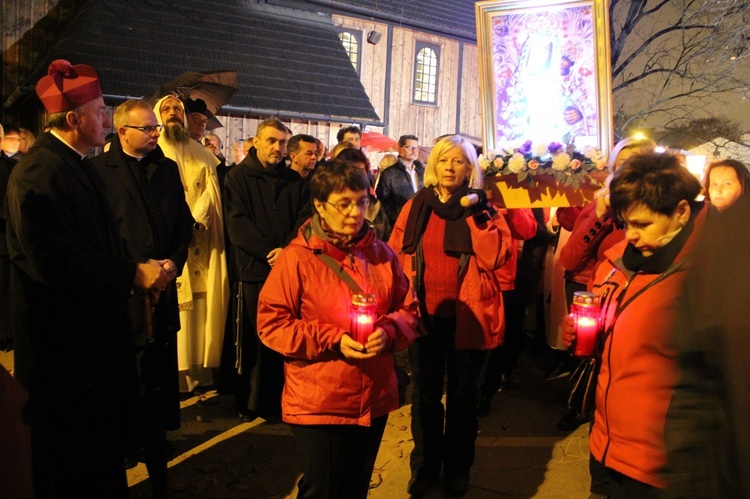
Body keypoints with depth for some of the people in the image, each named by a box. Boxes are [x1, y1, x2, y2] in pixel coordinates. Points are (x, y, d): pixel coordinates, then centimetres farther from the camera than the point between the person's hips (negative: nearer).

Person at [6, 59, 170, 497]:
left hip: (95, 337, 10)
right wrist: (133, 274, -23)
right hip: (65, 349, -9)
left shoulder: (79, 165, 12)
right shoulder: (39, 173, -19)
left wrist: (141, 269, 5)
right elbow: (53, 262, -27)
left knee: (105, 453, 22)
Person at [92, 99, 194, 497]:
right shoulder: (100, 170, -3)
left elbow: (183, 221, 12)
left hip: (162, 286, 4)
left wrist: (175, 261, -2)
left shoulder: (167, 168, 12)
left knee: (160, 372, 11)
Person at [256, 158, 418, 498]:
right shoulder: (297, 257, -12)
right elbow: (271, 323, -13)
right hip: (318, 404, -4)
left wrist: (389, 332, -14)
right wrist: (332, 340, -21)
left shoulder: (381, 254, 3)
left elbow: (408, 309, 8)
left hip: (374, 400, 5)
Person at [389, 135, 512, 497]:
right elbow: (395, 255, 4)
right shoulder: (415, 208, 4)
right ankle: (424, 466, 32)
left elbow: (495, 258, -13)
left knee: (463, 393, 15)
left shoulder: (483, 209, 0)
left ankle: (457, 467, 34)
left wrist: (477, 216, -19)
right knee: (425, 393, 13)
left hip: (466, 315, -1)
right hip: (425, 314, 1)